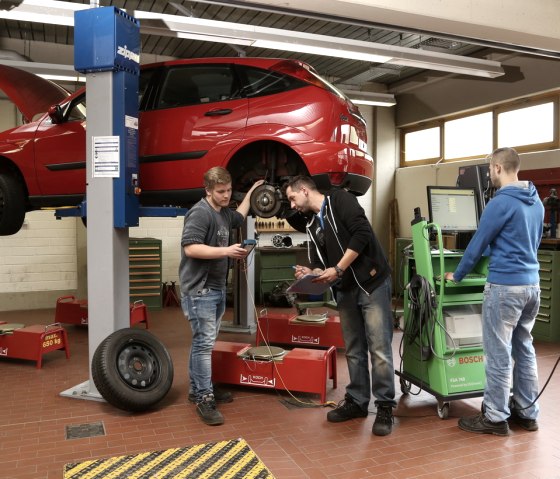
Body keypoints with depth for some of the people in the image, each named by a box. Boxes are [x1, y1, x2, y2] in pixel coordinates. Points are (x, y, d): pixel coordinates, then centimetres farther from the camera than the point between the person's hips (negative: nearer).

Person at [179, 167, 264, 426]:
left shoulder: (224, 213, 15)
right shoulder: (200, 213, -15)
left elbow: (239, 216, 38)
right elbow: (190, 248, -25)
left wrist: (251, 191, 39)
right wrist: (226, 251, -24)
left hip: (217, 288, 10)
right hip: (199, 290, -10)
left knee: (203, 342, 15)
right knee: (204, 343, -9)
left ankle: (198, 389, 25)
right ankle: (204, 399, -4)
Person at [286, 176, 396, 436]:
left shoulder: (340, 200, -5)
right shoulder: (313, 226, 16)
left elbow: (362, 234, -18)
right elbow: (321, 264, 15)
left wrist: (337, 270, -17)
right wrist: (310, 273, -8)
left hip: (372, 283, -7)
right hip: (345, 291, 7)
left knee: (379, 348, -4)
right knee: (353, 351, 13)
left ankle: (385, 406, 8)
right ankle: (357, 401, 26)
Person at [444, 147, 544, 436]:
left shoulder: (501, 202, -14)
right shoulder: (536, 202, 12)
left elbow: (478, 244, -8)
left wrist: (457, 275, 4)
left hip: (505, 286, -8)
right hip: (531, 284, 9)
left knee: (498, 353, 0)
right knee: (524, 349, 16)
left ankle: (495, 418, 10)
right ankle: (527, 412, 25)